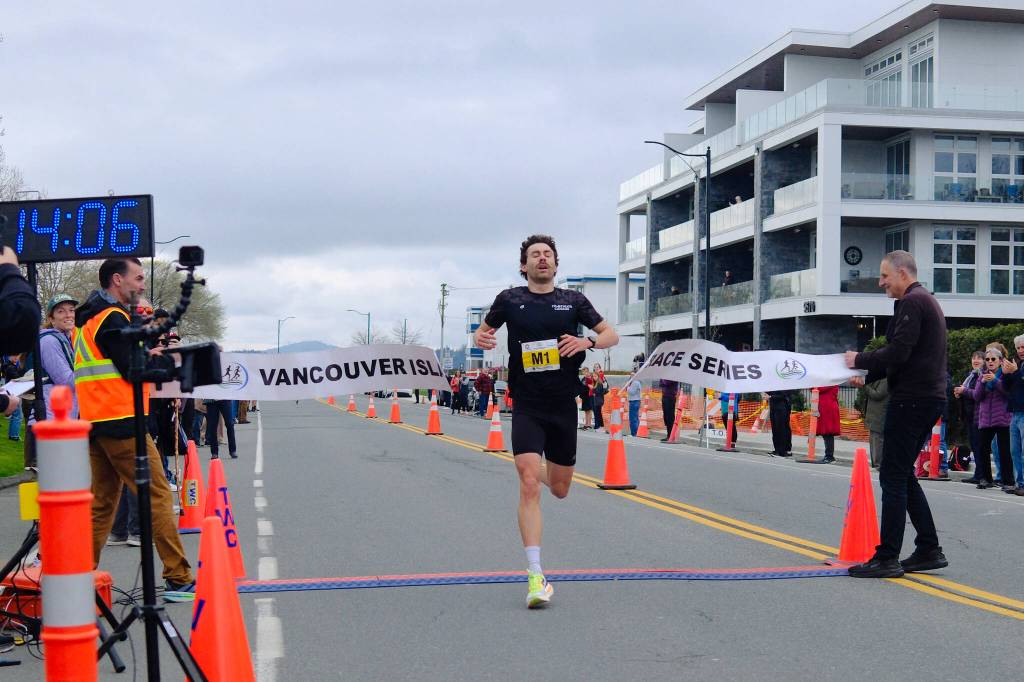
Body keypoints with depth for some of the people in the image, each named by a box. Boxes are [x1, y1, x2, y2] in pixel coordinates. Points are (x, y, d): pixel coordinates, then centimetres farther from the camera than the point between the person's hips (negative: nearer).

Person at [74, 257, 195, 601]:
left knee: (102, 501, 13)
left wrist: (147, 354, 6)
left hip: (95, 422, 9)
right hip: (121, 422, -9)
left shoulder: (87, 319, 19)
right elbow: (134, 370, -14)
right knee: (158, 495, -7)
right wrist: (170, 358, -2)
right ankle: (179, 579, -8)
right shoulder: (112, 318, -10)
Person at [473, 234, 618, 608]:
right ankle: (535, 576, -17)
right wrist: (480, 338, -7)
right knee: (529, 485, -17)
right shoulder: (509, 299, 3)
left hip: (564, 406, 2)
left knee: (559, 489, 13)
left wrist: (588, 341, -12)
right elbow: (484, 330, 17)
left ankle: (537, 471, 53)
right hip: (527, 407, -2)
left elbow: (612, 334, 10)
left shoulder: (573, 300, 5)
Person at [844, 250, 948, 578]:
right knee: (903, 475, 15)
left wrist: (860, 360, -7)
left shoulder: (911, 302, -12)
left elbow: (898, 352, -21)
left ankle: (887, 558, -6)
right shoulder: (927, 301, 21)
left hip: (912, 399, -10)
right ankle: (929, 551, 16)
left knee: (893, 476, -7)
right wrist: (866, 377, 18)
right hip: (929, 397, 10)